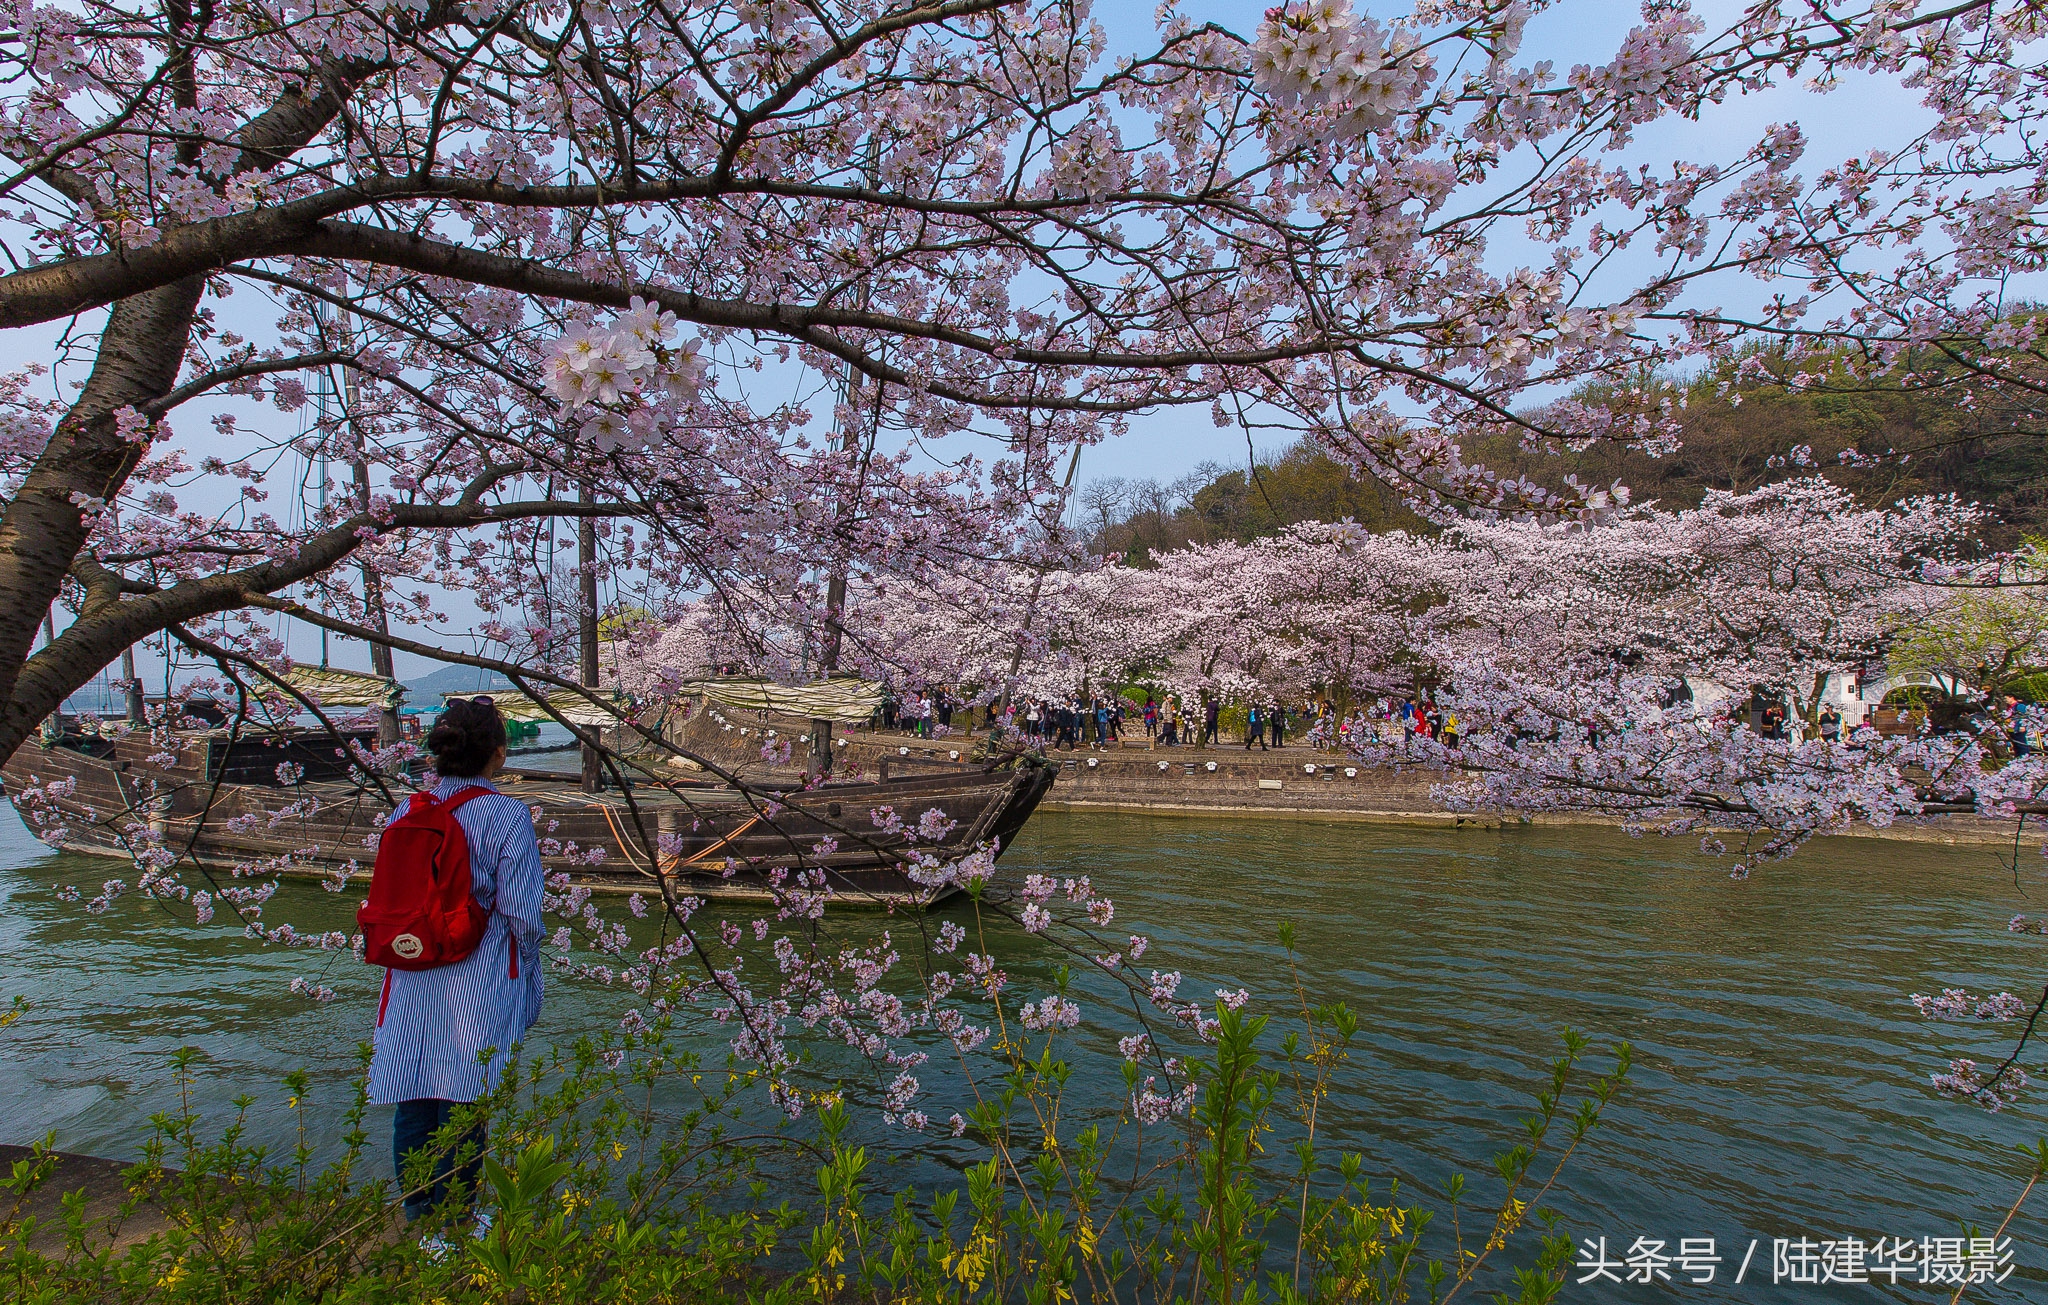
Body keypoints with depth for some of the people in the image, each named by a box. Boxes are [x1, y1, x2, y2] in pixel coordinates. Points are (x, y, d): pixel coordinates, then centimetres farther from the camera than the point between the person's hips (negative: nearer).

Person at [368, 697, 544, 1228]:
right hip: (480, 985, -5)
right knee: (463, 1105, 6)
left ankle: (415, 1212, 32)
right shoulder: (507, 816, -14)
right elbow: (521, 913, -14)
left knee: (413, 1103, 16)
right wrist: (528, 983, 1)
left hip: (410, 982, 5)